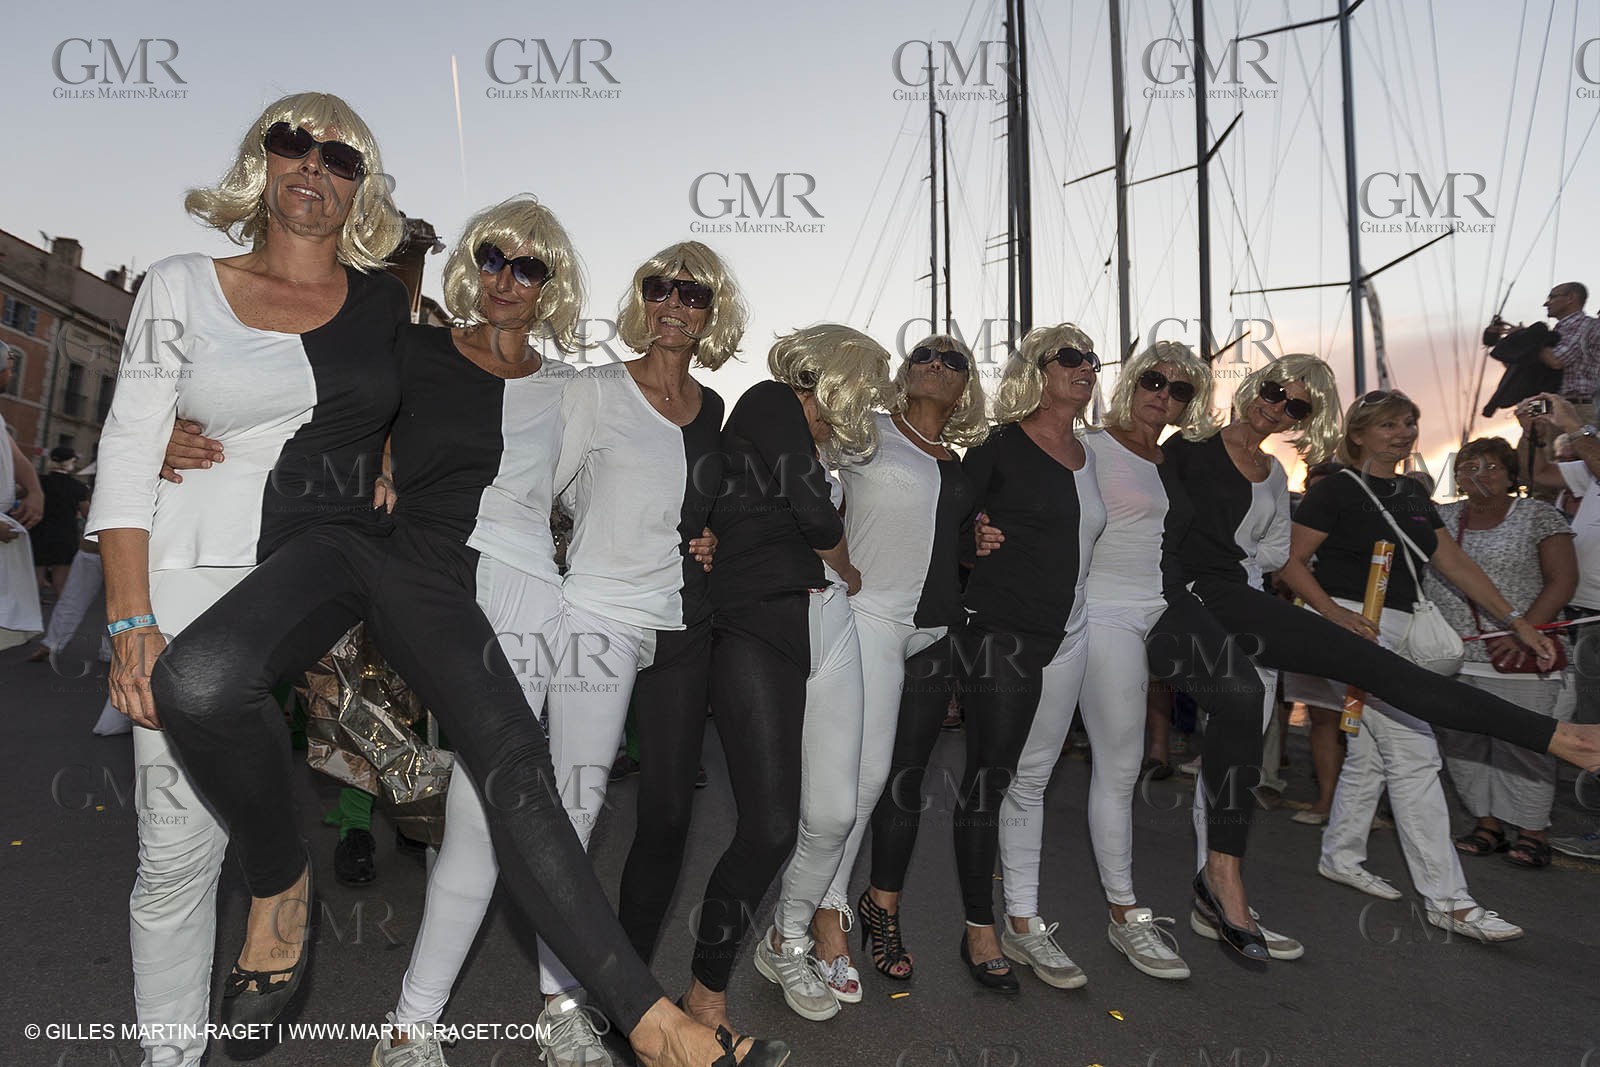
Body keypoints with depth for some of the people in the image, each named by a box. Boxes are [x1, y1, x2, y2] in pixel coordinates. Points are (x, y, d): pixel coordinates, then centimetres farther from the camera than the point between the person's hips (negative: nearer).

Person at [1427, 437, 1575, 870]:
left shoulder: (1538, 516, 1)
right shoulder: (1441, 518, 11)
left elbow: (1563, 581, -4)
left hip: (1517, 654, -4)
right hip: (1451, 654, 4)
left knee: (1520, 741, -2)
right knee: (1461, 742, 5)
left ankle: (1532, 831, 10)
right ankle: (1488, 824, 17)